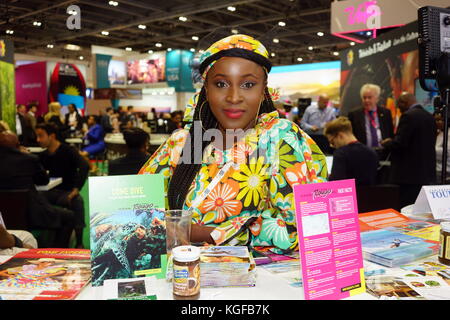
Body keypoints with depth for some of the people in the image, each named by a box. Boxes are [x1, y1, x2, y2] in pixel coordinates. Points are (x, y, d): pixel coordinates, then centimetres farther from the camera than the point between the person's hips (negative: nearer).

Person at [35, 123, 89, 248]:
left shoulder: (68, 151, -4)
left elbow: (84, 166, -21)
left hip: (67, 191, -5)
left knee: (77, 200, -37)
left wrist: (76, 188, -29)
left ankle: (79, 243, -30)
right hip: (51, 192, 5)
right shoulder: (43, 155, 13)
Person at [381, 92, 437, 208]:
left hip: (410, 173, -8)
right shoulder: (430, 116, 12)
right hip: (428, 172, 8)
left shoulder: (408, 116, -13)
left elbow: (399, 144, -19)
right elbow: (430, 143, 18)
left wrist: (386, 143, 2)